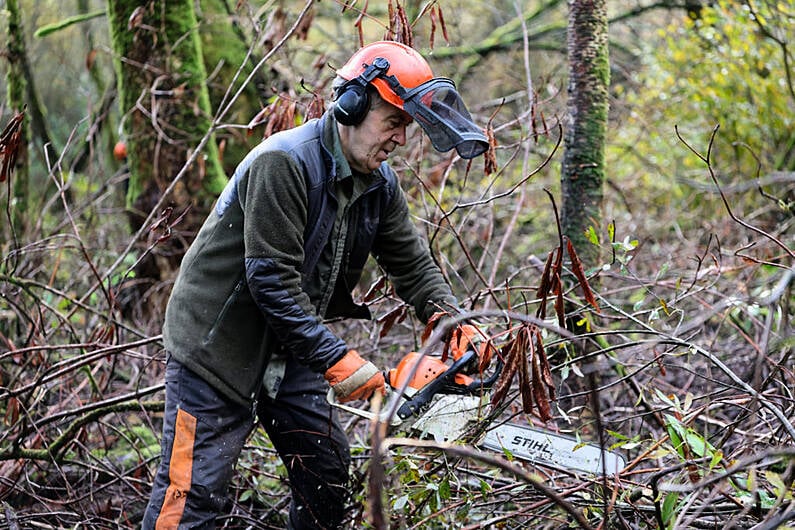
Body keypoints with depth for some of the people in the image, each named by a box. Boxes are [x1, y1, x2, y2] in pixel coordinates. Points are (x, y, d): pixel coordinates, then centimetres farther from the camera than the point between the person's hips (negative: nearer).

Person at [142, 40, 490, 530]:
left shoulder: (379, 182, 2)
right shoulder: (285, 163, -25)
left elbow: (412, 262, 9)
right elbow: (272, 282, -28)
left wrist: (450, 319, -10)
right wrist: (337, 360, -28)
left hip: (290, 350, 9)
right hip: (218, 344, -8)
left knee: (328, 471, 12)